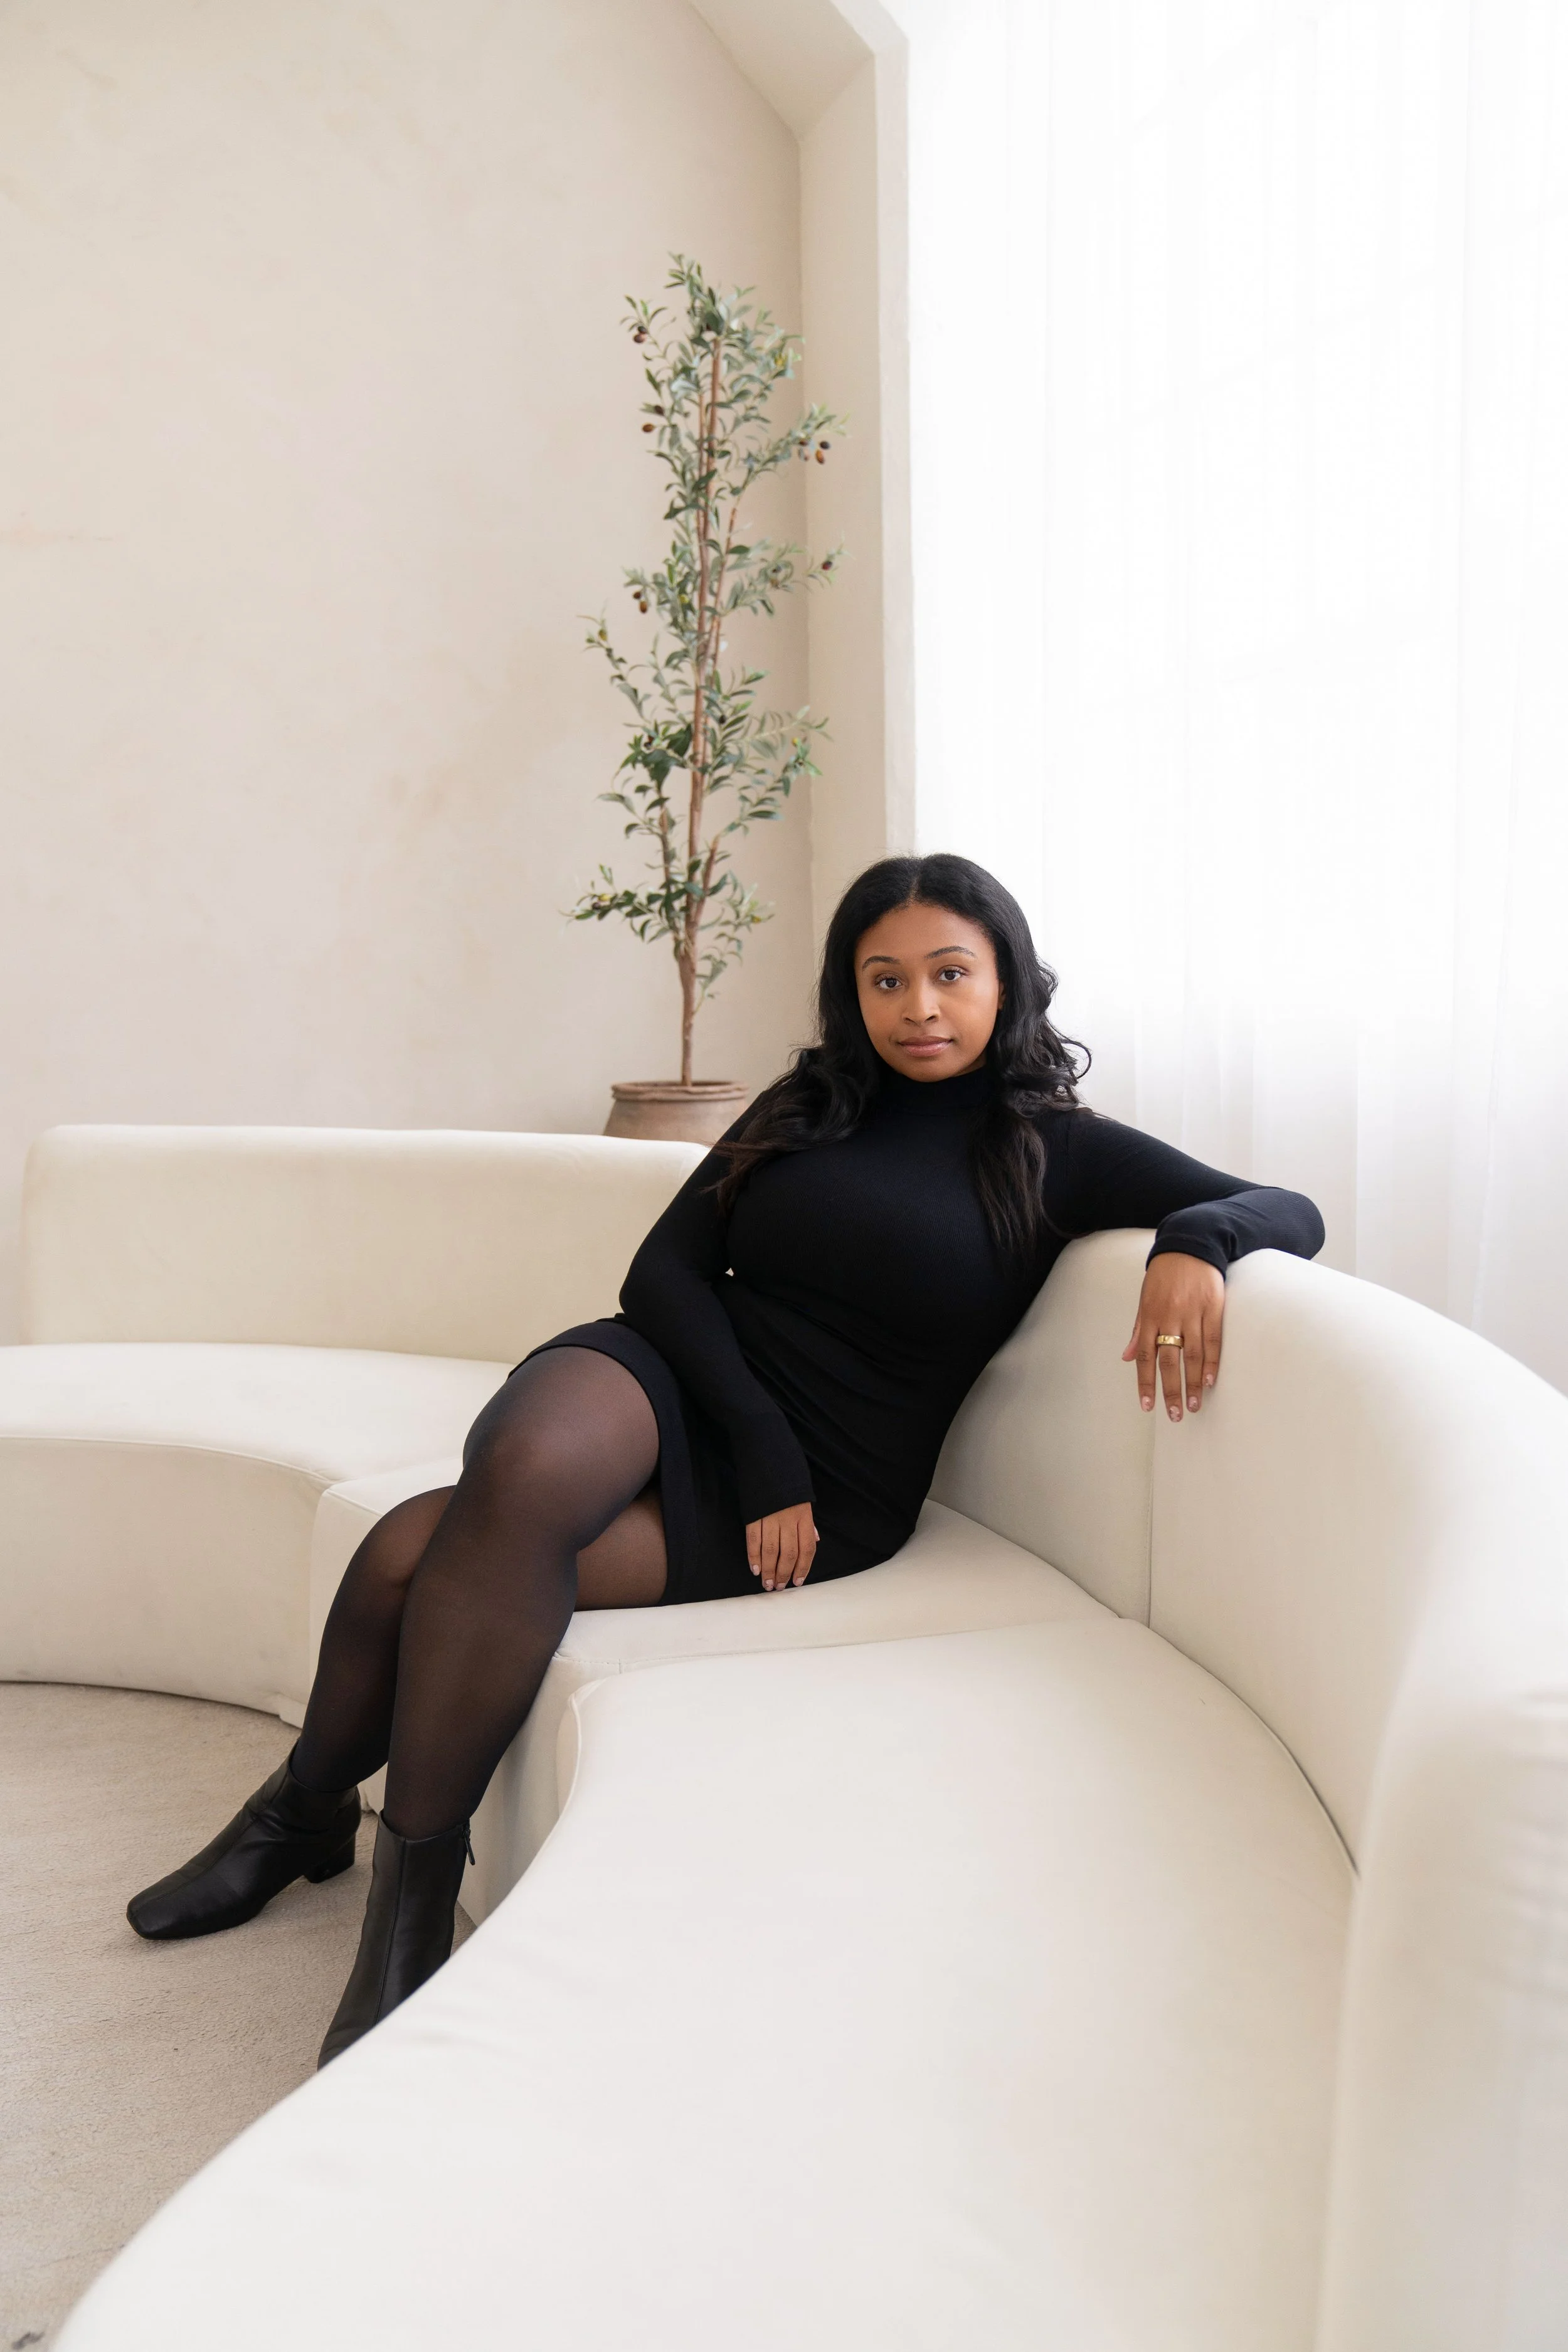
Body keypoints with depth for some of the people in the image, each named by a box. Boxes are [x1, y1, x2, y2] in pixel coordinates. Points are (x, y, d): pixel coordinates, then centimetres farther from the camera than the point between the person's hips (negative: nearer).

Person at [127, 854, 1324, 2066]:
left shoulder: (1057, 1151, 6)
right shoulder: (811, 1103, 14)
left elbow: (1292, 1211, 3)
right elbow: (665, 1267, 5)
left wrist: (1196, 1240, -23)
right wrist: (762, 1441, -11)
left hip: (823, 1496, -2)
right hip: (672, 1382, 3)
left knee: (425, 1558, -26)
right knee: (523, 1474, -34)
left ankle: (311, 1814, 0)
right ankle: (303, 1807, -10)